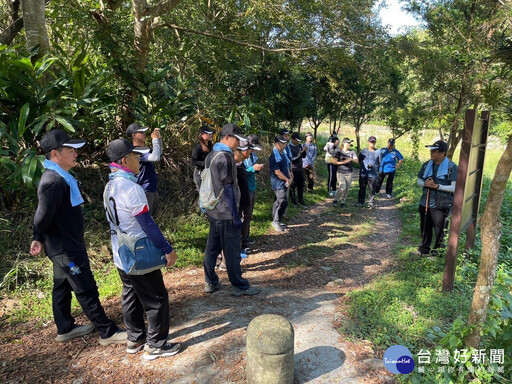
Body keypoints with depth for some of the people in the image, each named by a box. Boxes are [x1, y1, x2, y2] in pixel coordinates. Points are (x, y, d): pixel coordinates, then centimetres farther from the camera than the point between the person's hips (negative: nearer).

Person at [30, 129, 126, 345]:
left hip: (65, 246, 10)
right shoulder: (54, 182, -26)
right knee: (87, 291, -1)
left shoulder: (58, 177, 7)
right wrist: (41, 237, -4)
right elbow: (43, 217, -24)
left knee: (62, 287, 20)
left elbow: (42, 217, 12)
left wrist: (38, 238, 7)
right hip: (66, 248, -10)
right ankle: (108, 333, 10)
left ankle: (65, 329, 36)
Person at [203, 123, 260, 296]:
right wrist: (236, 216, -17)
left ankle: (210, 282, 24)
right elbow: (228, 188, -20)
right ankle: (240, 286, 13)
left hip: (214, 211, 9)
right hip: (226, 213, -9)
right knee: (232, 251, 1)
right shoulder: (225, 157, -17)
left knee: (212, 247, 14)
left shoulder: (211, 155, 12)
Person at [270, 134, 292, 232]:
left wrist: (289, 178, 6)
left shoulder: (282, 153, 13)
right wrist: (287, 180, -11)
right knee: (283, 202, -12)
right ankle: (276, 221, 1)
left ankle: (276, 221, 25)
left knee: (278, 201, 15)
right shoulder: (274, 156, -18)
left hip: (284, 182, 9)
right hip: (278, 183, -9)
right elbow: (277, 172, -21)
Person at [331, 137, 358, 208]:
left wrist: (351, 159, -23)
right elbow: (335, 162, -3)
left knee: (347, 189, 4)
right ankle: (335, 200, 0)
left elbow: (357, 161, -5)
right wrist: (343, 162, -16)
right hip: (340, 172, -3)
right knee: (342, 187, -20)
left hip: (349, 173, 3)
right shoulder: (339, 151, 0)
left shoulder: (352, 152, 6)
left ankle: (342, 202, 23)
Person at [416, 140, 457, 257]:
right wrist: (425, 183, -10)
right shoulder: (427, 165, 6)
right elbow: (419, 181, 12)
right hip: (425, 203, 5)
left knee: (439, 231, 6)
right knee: (425, 229, 18)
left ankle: (438, 253, 21)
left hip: (441, 206, -5)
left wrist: (436, 186, -22)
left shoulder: (451, 167, -11)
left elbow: (454, 188, -15)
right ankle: (424, 249, 35)